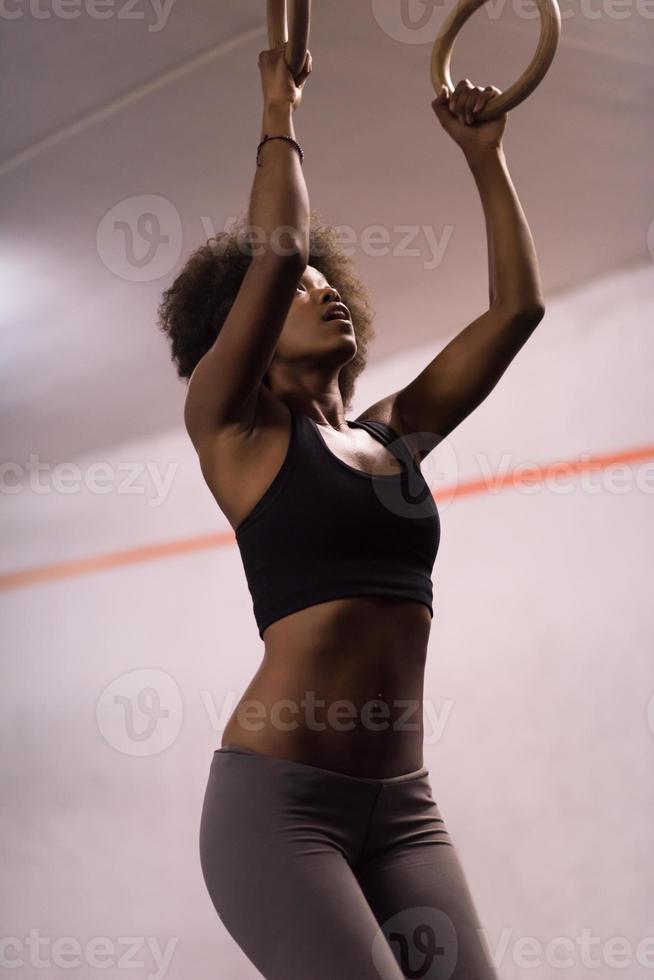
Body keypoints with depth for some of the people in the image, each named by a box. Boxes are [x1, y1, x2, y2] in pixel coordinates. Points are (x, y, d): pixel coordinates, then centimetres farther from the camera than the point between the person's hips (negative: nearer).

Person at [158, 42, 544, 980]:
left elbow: (517, 306, 15)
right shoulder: (233, 428, 2)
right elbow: (275, 251, -11)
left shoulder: (396, 432, 16)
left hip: (401, 801, 6)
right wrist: (279, 114, 1)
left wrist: (485, 155, 17)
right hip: (277, 795, -5)